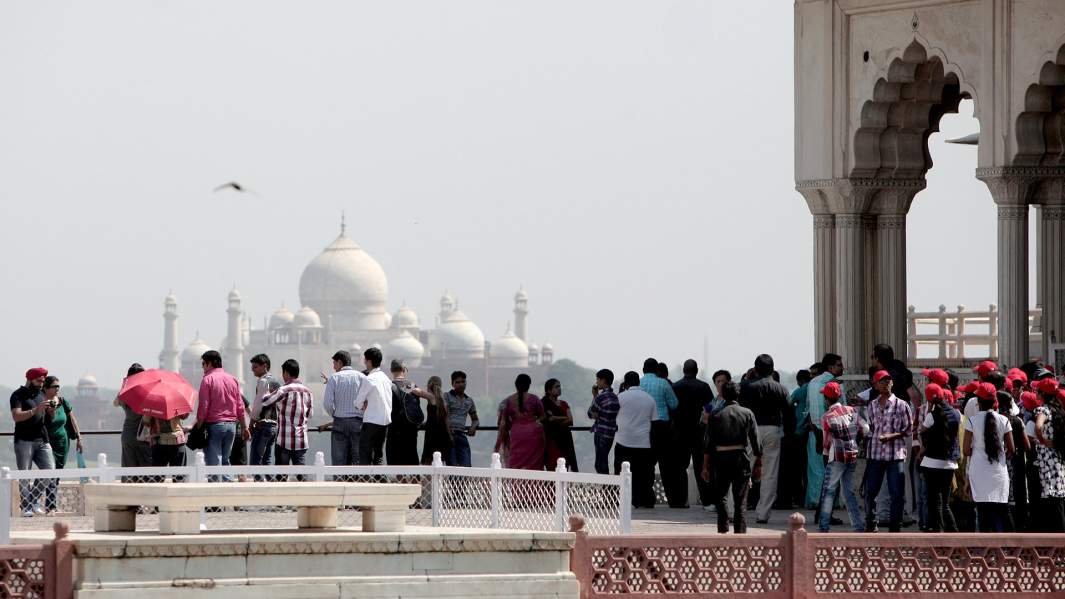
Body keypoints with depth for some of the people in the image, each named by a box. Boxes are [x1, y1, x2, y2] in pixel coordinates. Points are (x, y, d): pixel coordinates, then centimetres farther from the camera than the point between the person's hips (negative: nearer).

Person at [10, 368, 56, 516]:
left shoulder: (41, 395, 20)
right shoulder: (18, 395, -1)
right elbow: (16, 416, -15)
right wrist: (36, 410, -24)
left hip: (42, 441, 6)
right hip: (24, 441, -6)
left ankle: (34, 500, 10)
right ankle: (26, 507, -2)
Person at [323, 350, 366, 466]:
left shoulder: (334, 378, -1)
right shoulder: (362, 377, 4)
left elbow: (327, 403, -7)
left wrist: (333, 415, 10)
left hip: (339, 422, -1)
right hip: (358, 422, 1)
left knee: (339, 461, 0)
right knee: (358, 460, 1)